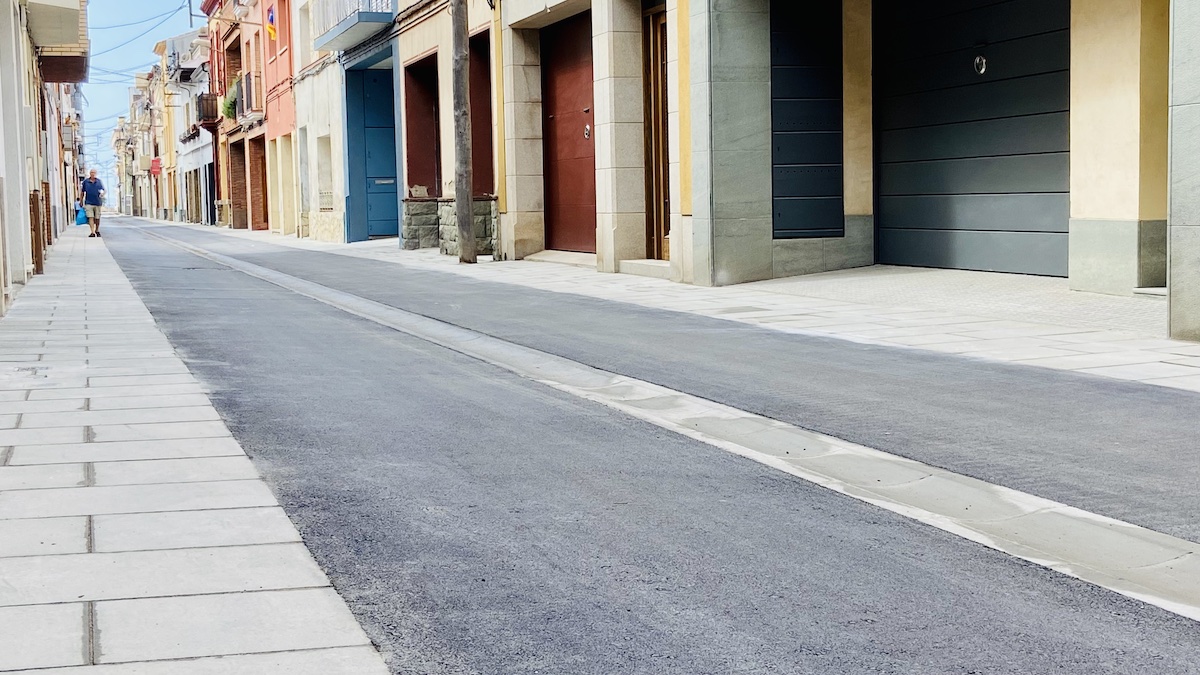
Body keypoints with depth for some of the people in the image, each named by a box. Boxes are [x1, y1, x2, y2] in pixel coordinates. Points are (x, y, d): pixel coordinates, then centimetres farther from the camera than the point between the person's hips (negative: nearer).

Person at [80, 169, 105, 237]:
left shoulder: (99, 181, 6)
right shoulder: (86, 181, 4)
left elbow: (103, 190, 7)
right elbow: (82, 192, 12)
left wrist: (102, 193, -18)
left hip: (97, 203, 1)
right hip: (89, 203, -1)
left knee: (97, 218, 9)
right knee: (90, 217, -12)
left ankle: (97, 230, 30)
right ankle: (92, 232, -17)